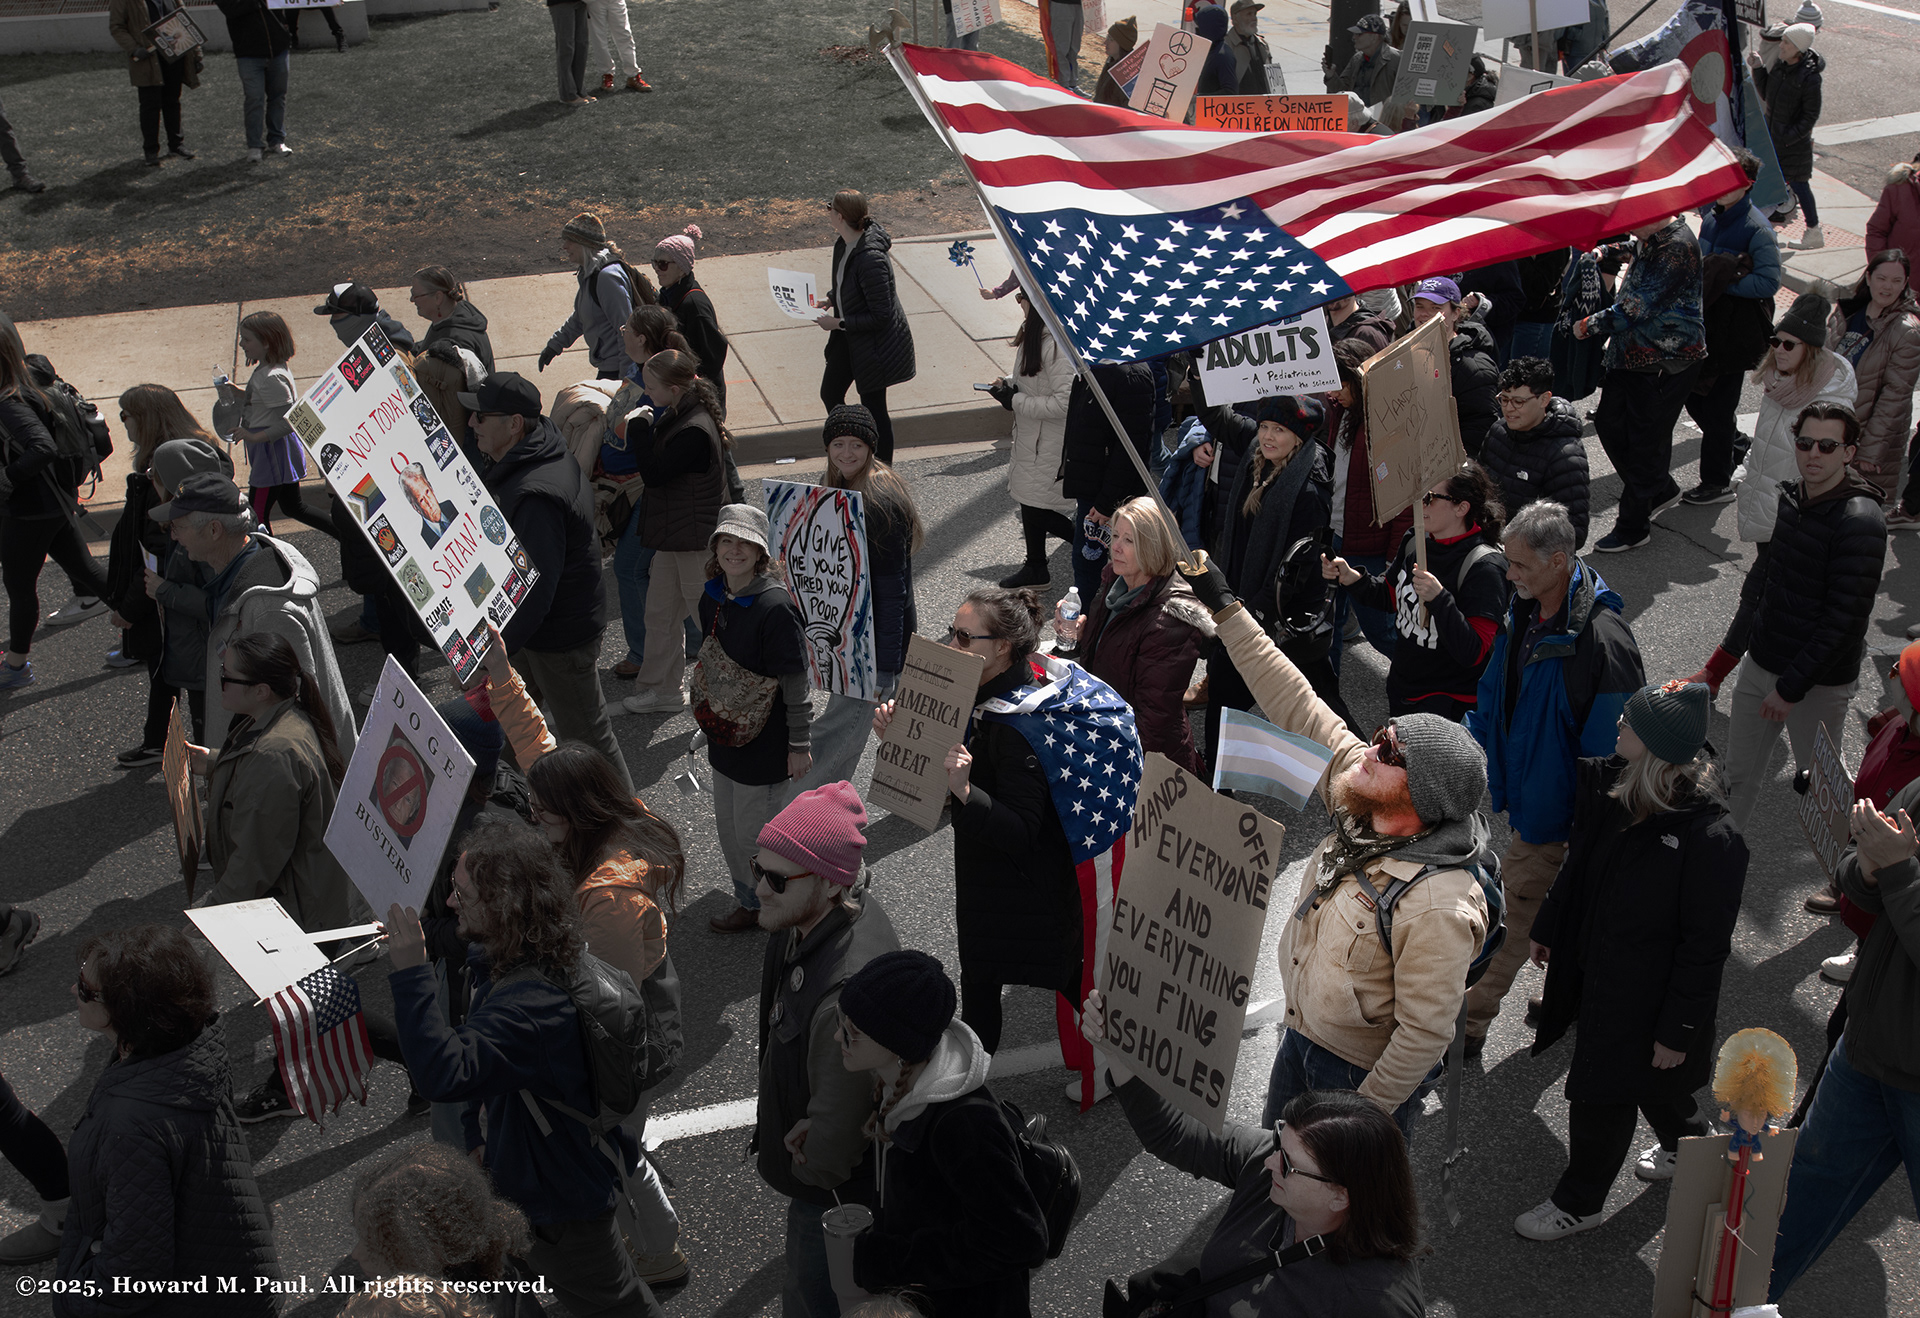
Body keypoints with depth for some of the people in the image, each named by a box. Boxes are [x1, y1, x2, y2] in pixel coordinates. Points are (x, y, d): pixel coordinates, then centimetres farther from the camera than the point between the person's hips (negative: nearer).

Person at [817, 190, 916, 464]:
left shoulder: (870, 258, -31)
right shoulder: (844, 243, -3)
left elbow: (880, 316, -26)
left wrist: (838, 323, -21)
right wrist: (829, 300, 0)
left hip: (874, 343, -10)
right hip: (848, 338, 10)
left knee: (873, 409, 4)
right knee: (830, 395, 18)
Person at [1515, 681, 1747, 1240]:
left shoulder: (1711, 840, -30)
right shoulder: (1611, 784, -9)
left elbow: (1706, 947, -22)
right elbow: (1578, 866, 9)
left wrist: (1677, 1030, -16)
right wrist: (1547, 930, 17)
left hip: (1644, 995, -7)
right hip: (1596, 970, 7)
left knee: (1601, 1095, 9)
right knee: (1645, 1081, 28)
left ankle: (1578, 1204, 33)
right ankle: (1689, 1142, 57)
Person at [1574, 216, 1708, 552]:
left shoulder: (1677, 247, -22)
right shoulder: (1647, 240, 7)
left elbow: (1638, 307, -23)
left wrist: (1588, 326, -14)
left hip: (1665, 363, -10)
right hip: (1632, 356, 10)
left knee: (1646, 441, -1)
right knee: (1609, 423, 15)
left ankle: (1633, 528, 11)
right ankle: (1661, 490, 34)